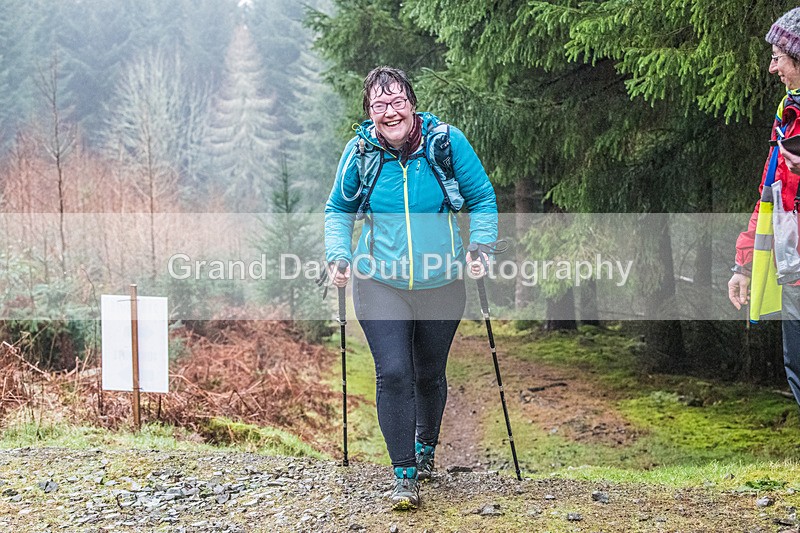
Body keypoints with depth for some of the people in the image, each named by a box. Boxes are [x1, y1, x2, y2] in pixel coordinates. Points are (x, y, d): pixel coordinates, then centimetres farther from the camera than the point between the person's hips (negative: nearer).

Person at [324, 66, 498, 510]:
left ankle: (425, 448, 41)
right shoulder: (360, 151, -5)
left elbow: (482, 198, 4)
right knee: (393, 373, -13)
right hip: (380, 283, 0)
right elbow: (338, 210, 10)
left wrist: (481, 248, -9)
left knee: (430, 373, 14)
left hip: (441, 284, 1)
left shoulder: (447, 141, -8)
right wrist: (338, 256, -5)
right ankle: (404, 474, -3)